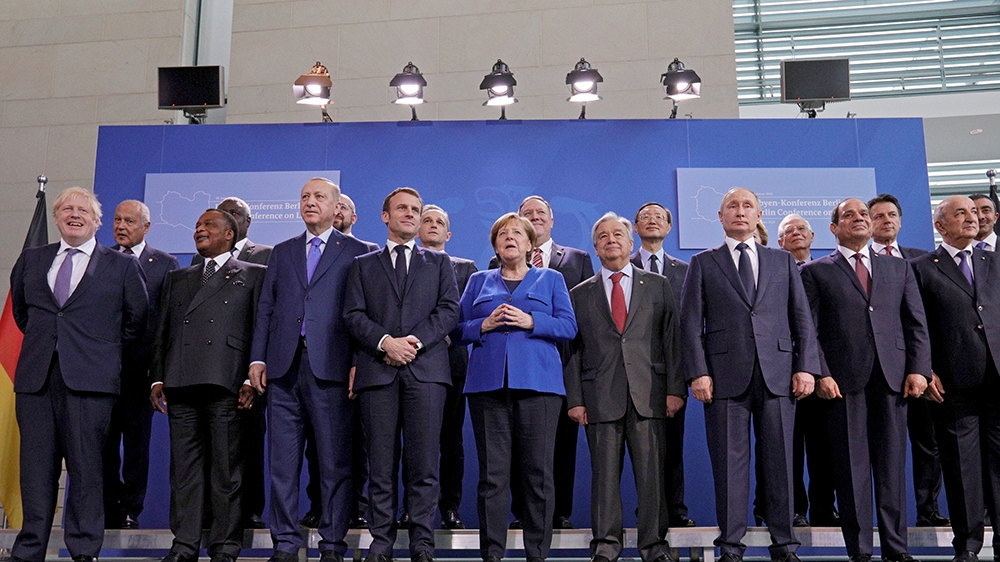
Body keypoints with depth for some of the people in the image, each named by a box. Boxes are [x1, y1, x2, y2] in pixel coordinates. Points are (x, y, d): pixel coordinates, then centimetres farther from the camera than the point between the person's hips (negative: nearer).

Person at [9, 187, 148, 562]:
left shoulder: (122, 265, 6)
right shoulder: (31, 260, 15)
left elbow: (137, 320, 12)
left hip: (88, 377, -3)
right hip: (35, 376, 3)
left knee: (86, 466, -1)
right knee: (36, 466, 6)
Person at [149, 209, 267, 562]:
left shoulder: (254, 275, 12)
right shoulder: (177, 279, 25)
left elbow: (262, 330, 3)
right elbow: (162, 331, 20)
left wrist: (252, 378, -8)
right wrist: (157, 377, 8)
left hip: (226, 384, -4)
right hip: (181, 385, 4)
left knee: (226, 470, -2)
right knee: (184, 469, 5)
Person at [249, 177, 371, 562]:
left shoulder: (356, 252, 7)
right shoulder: (283, 252, 19)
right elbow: (265, 308, 15)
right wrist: (257, 358, 5)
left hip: (330, 368, -4)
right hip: (283, 367, 4)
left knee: (335, 462, 0)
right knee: (282, 461, 6)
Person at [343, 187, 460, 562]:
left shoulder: (439, 263, 19)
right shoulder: (363, 265, 19)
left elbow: (449, 309, 5)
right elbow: (353, 315, 6)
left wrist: (416, 340, -9)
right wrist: (386, 342, -11)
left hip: (426, 368, 0)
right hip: (377, 371, 1)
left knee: (423, 462, -4)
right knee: (380, 464, 1)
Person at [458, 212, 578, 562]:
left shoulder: (551, 280, 16)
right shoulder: (478, 281, 20)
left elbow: (569, 326, 5)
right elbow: (459, 328, 13)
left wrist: (530, 321, -9)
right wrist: (484, 325, -6)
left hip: (538, 384, -1)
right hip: (488, 383, 1)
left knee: (539, 473, -3)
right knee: (492, 473, -1)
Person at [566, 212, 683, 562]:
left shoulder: (658, 286, 14)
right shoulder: (580, 294, 14)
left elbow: (672, 339, 8)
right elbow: (573, 349, 9)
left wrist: (675, 388, -1)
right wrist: (574, 399, 0)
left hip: (649, 394, 0)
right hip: (600, 397, 0)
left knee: (652, 471, -1)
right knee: (604, 473, 2)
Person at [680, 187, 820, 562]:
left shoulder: (783, 261, 17)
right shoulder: (703, 264, 12)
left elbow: (802, 318, 12)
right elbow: (691, 323, 4)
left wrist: (806, 366, 0)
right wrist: (698, 372, -7)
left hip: (778, 374, 2)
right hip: (726, 375, -1)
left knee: (780, 461, 3)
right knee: (730, 464, 1)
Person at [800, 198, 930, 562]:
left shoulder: (899, 269, 17)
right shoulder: (816, 272, 8)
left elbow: (916, 323, 12)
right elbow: (809, 330, 1)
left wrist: (918, 369, 0)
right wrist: (822, 374, -10)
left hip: (893, 377, 3)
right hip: (843, 380, -2)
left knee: (892, 464, 5)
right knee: (851, 466, 0)